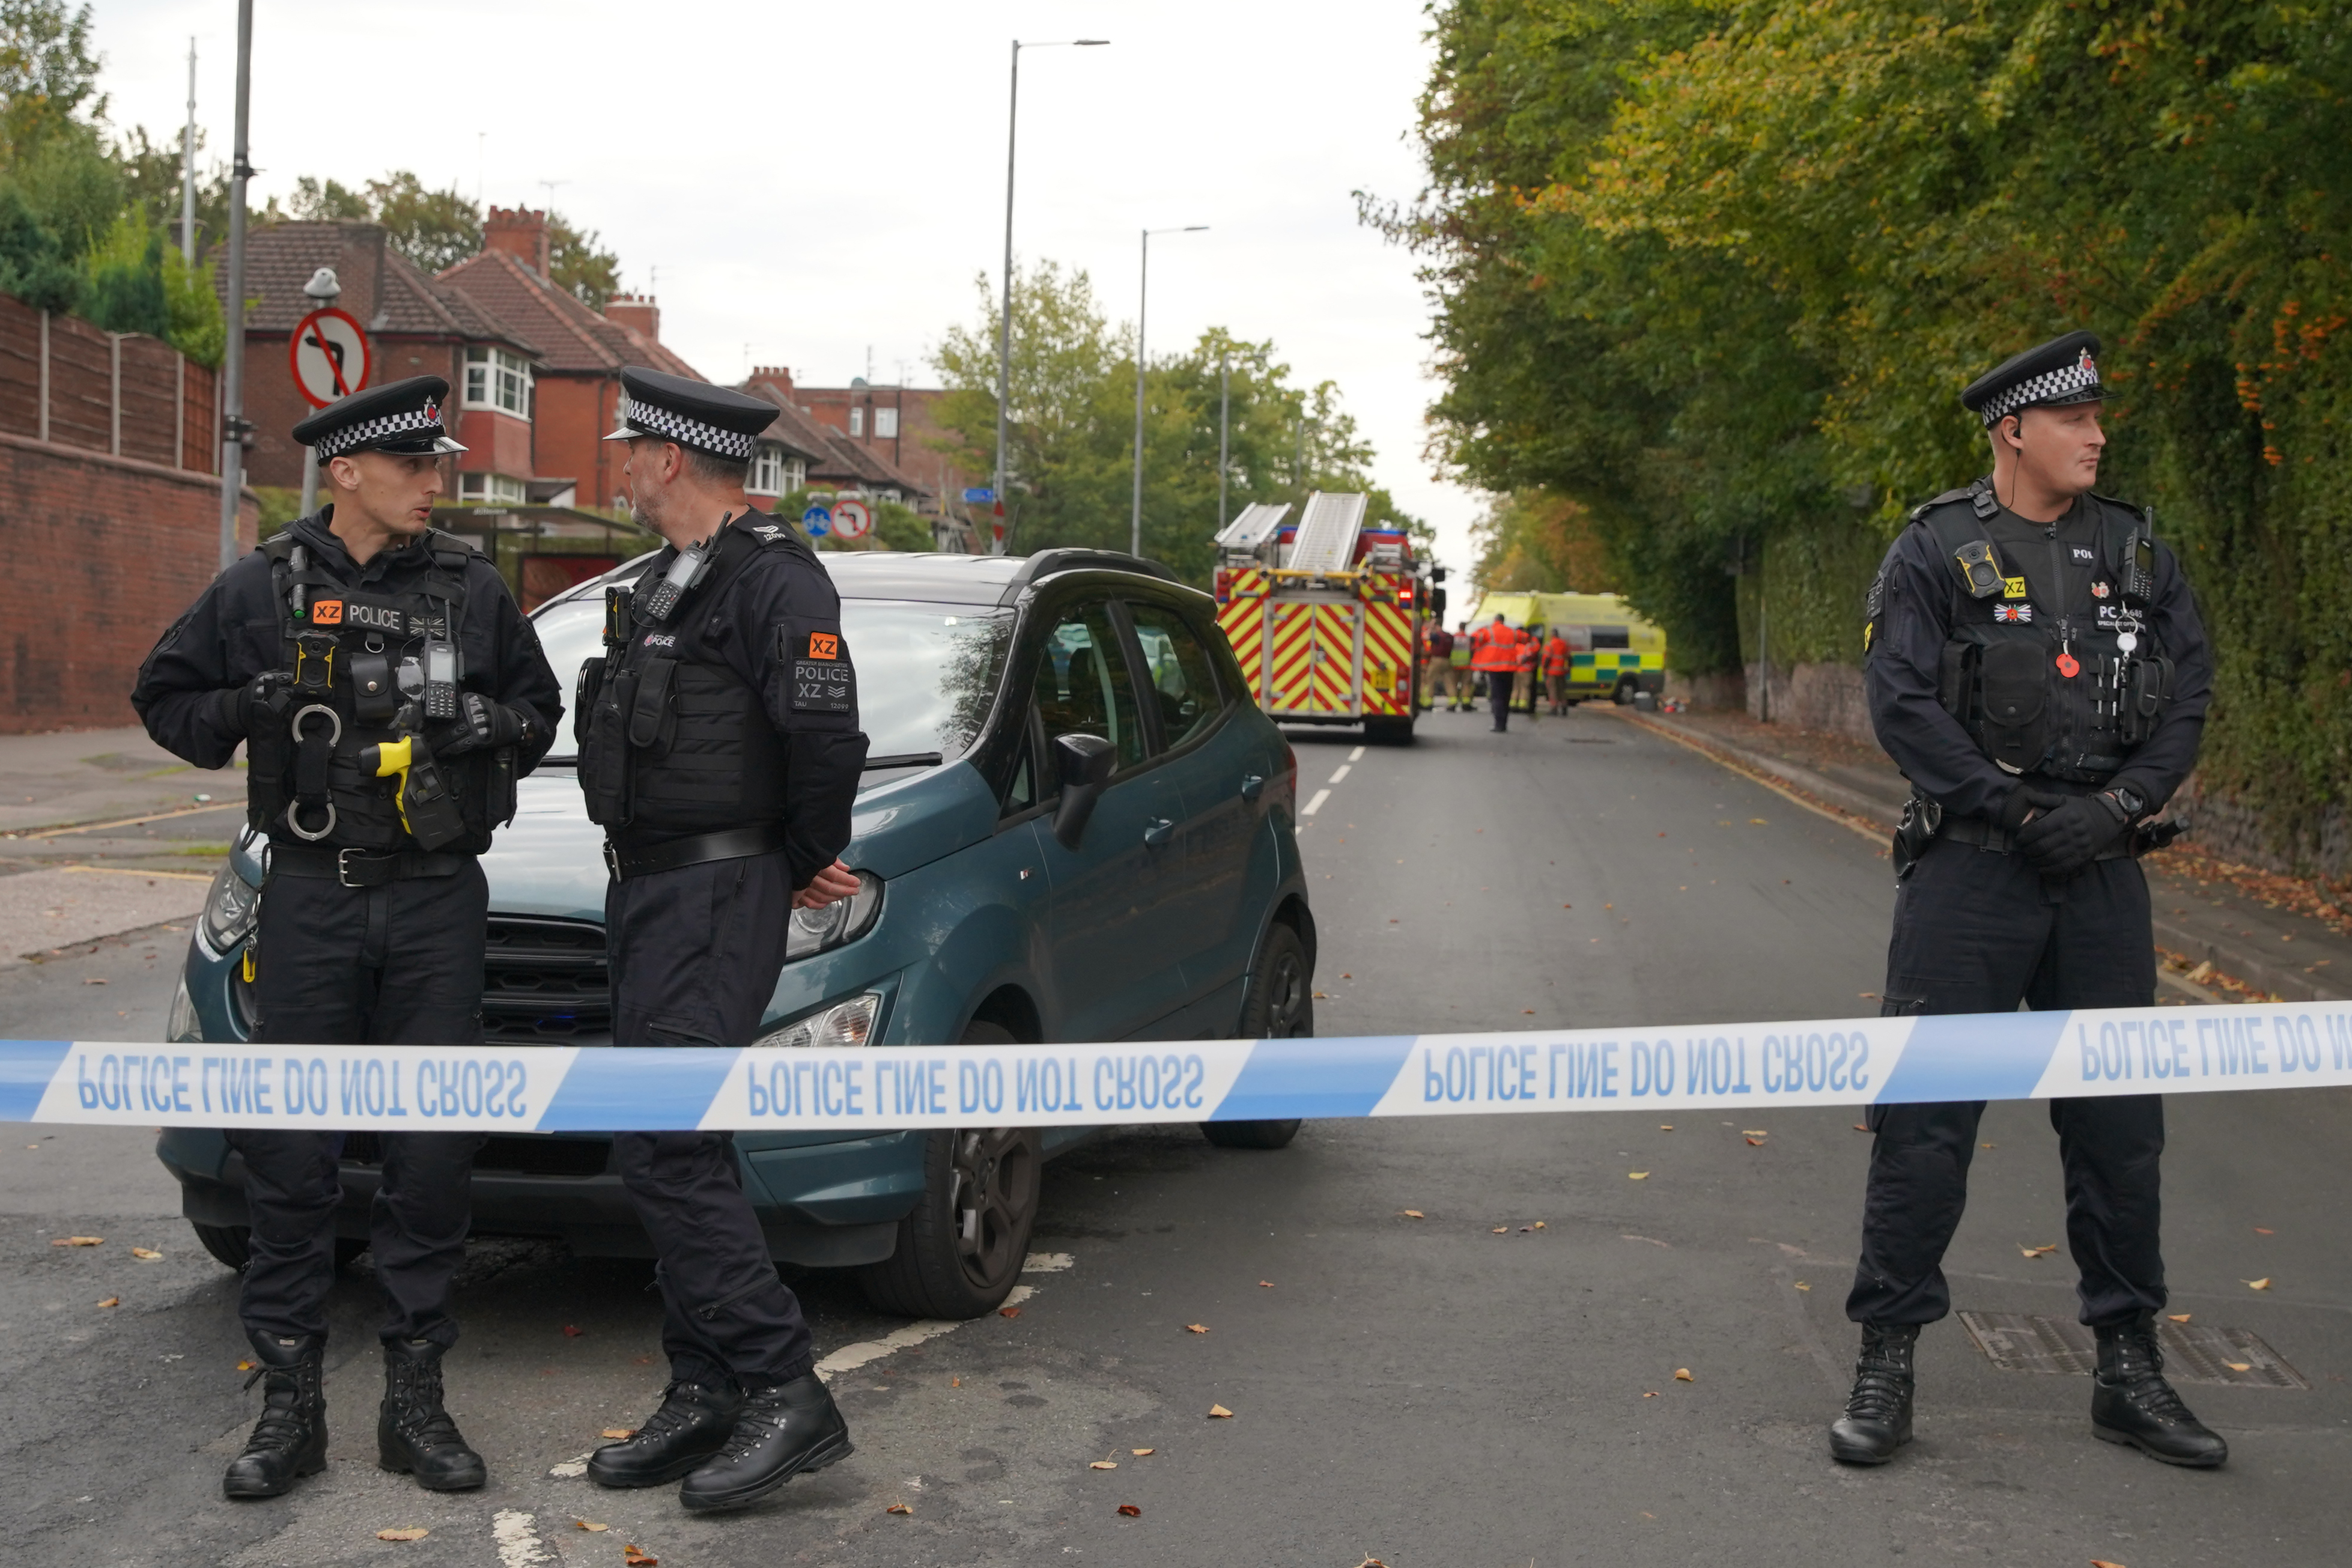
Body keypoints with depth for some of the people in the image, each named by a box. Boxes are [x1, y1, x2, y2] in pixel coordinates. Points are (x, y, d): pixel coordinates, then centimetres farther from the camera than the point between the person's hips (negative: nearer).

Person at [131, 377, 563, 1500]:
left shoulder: (471, 587, 6)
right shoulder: (262, 589, 2)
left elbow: (541, 712, 13)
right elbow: (164, 699, 10)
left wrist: (485, 723, -9)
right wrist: (243, 712, -11)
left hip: (438, 901, 1)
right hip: (310, 900, -1)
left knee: (433, 1154, 4)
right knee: (291, 1155, 1)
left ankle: (415, 1400, 15)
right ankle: (288, 1405, 11)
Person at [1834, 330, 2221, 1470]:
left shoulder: (2137, 554, 10)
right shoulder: (1936, 553, -3)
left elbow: (2187, 699, 7)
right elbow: (1900, 703, -10)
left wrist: (2119, 806, -9)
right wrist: (2018, 811, -15)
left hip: (2102, 871, 4)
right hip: (1970, 868, -4)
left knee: (2119, 1120, 9)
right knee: (1925, 1116, -4)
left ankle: (2129, 1369, 21)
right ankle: (1886, 1364, 6)